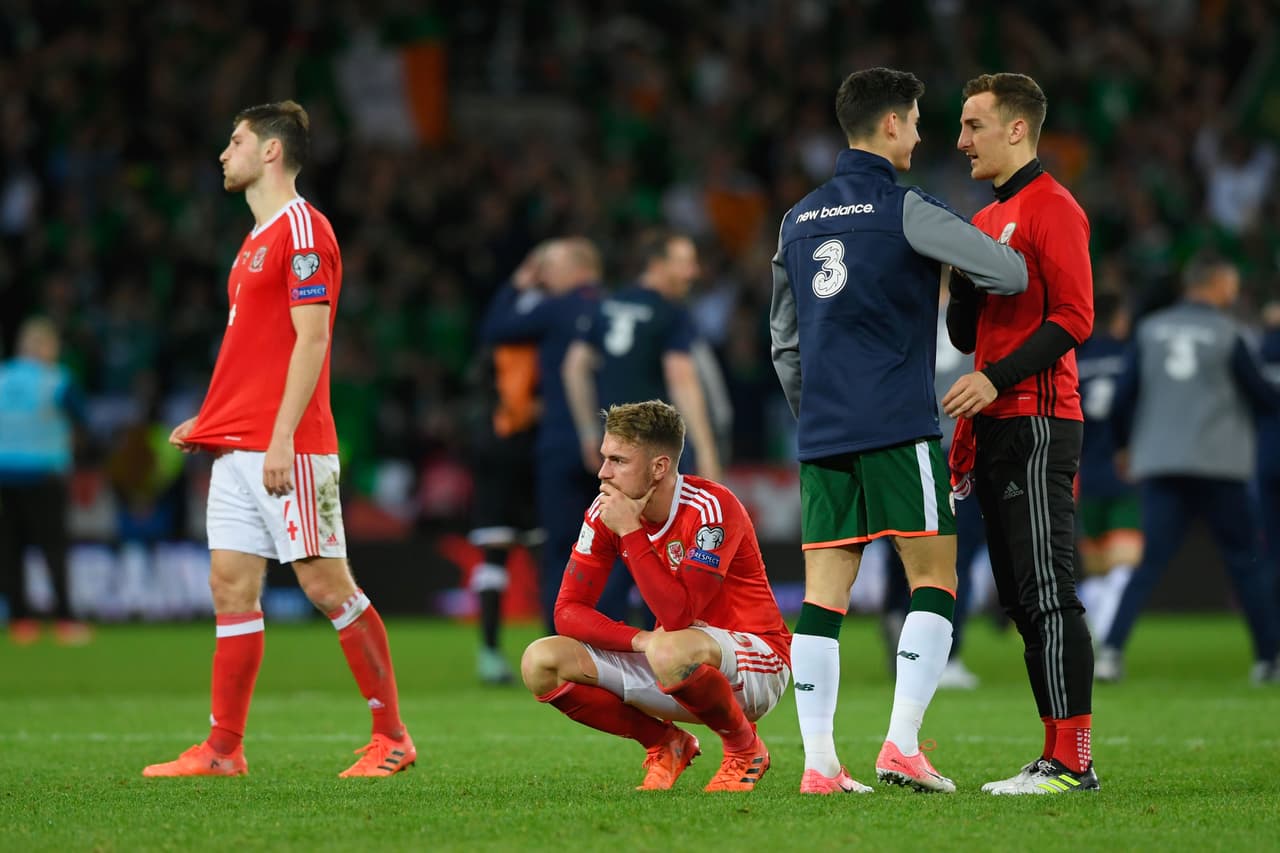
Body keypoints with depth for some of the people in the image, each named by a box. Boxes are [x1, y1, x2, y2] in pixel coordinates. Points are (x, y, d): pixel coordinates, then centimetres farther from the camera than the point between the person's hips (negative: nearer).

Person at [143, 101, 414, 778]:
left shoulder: (302, 229, -9)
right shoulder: (257, 239, 20)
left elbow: (310, 341, -16)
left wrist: (281, 435, -21)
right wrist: (210, 421, 19)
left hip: (287, 448, -9)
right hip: (236, 443, 9)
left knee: (326, 583, -7)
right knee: (230, 587, 5)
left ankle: (392, 737, -2)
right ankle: (223, 750, 7)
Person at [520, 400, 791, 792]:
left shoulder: (710, 508, -23)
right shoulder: (606, 512, -4)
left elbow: (679, 616, -31)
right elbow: (568, 612, -6)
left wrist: (630, 531, -29)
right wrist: (640, 639, -22)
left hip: (757, 664, -6)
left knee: (671, 652, -42)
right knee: (541, 663, -12)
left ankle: (745, 749, -11)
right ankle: (666, 744, 5)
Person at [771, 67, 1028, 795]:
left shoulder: (800, 220, 15)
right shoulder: (903, 209, -6)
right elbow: (1008, 275, -11)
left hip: (822, 434, 6)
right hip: (897, 428, -6)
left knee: (824, 594, 3)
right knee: (935, 579, 1)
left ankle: (819, 763, -1)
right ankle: (903, 746, -9)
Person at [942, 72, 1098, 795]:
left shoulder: (1051, 209, -7)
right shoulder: (987, 220, 20)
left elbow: (1074, 317, -16)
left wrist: (997, 379, -21)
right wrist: (961, 277, 3)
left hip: (1038, 424, -9)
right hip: (996, 433, 9)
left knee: (1049, 594, -12)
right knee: (1021, 599, 8)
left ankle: (1072, 762, -12)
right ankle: (1059, 756, 10)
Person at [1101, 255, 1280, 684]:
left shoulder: (1149, 330, 6)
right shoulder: (1225, 334, -4)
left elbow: (1124, 395, 6)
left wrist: (1126, 445, 20)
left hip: (1158, 466, 3)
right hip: (1218, 467, -3)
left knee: (1151, 561, 2)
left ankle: (1112, 648, -15)